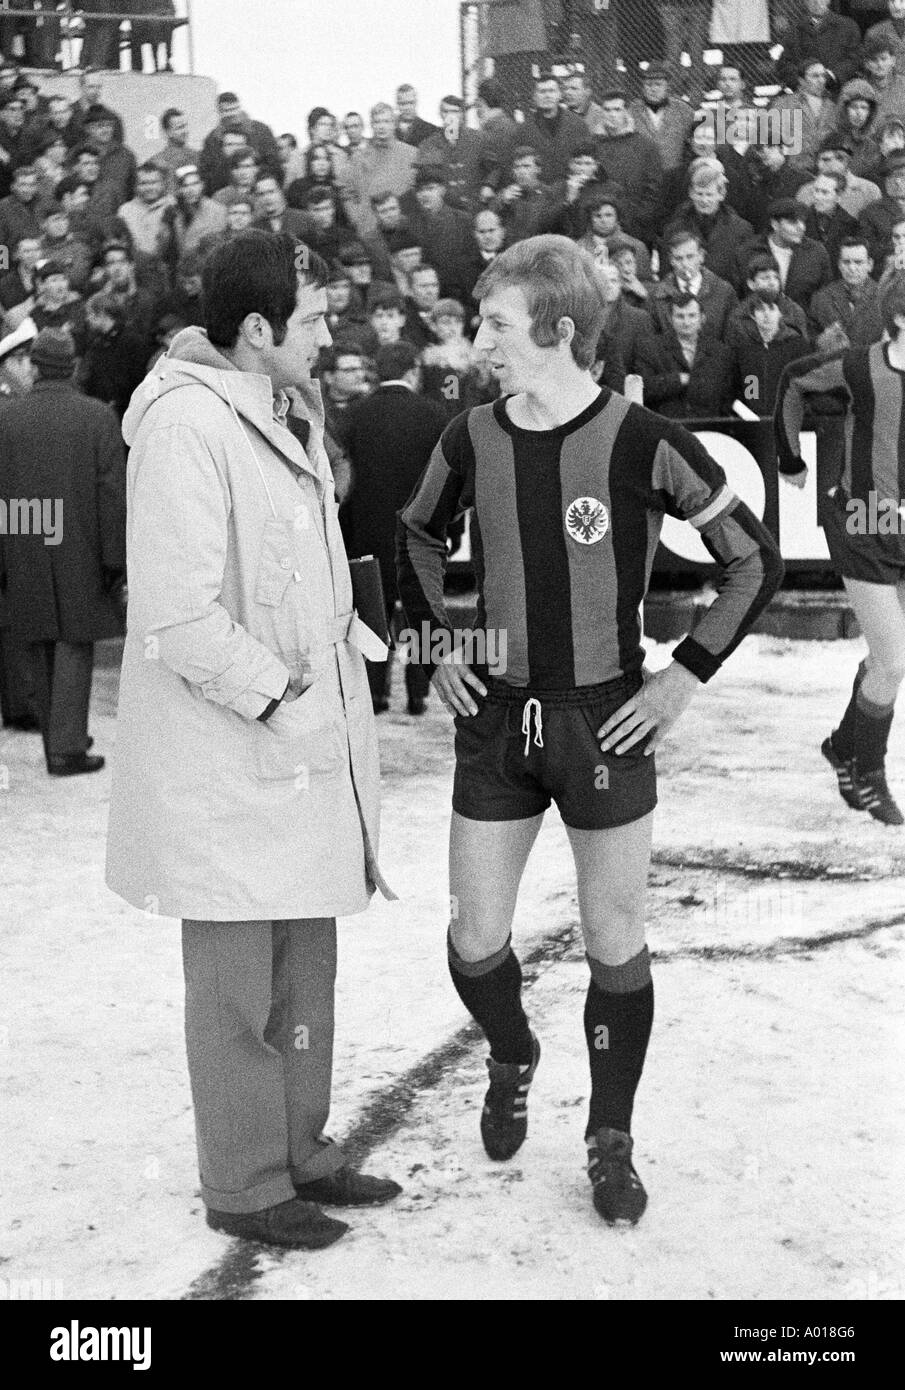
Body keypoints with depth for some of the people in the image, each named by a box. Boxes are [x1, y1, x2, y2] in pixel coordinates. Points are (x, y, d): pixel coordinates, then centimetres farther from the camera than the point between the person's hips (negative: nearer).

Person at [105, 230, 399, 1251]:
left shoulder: (286, 412, 12)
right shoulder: (185, 424, -19)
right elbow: (179, 618, -24)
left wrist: (348, 636, 11)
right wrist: (276, 695, -18)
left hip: (305, 748, 9)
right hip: (226, 759, -9)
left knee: (305, 968, 18)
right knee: (239, 984, 4)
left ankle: (299, 1152, 33)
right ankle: (244, 1187, 19)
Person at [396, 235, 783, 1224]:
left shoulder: (641, 444, -13)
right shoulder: (471, 440, -1)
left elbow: (755, 559, -5)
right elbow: (416, 535, 20)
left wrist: (685, 675, -8)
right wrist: (436, 641, 10)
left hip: (606, 724, -3)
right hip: (494, 720, 3)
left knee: (615, 944, 7)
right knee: (476, 939, 6)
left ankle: (611, 1141, 25)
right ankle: (512, 1061, 39)